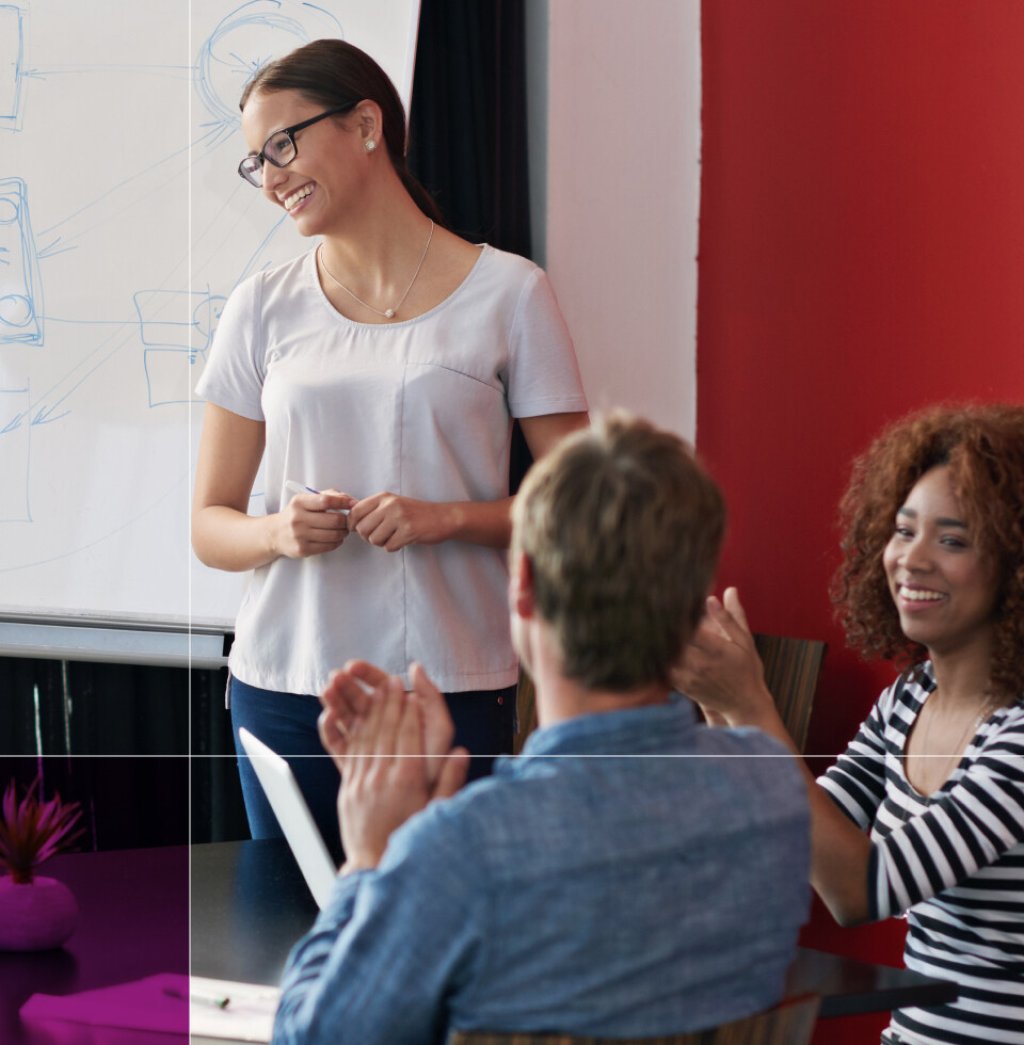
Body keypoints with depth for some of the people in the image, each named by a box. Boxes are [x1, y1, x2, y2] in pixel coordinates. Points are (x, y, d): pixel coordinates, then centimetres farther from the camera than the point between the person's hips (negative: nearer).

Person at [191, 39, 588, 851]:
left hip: (452, 689, -2)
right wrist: (279, 532, -10)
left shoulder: (508, 295, 1)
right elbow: (210, 524, 11)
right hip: (283, 685, 3)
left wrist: (448, 517, -14)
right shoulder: (263, 309, 10)